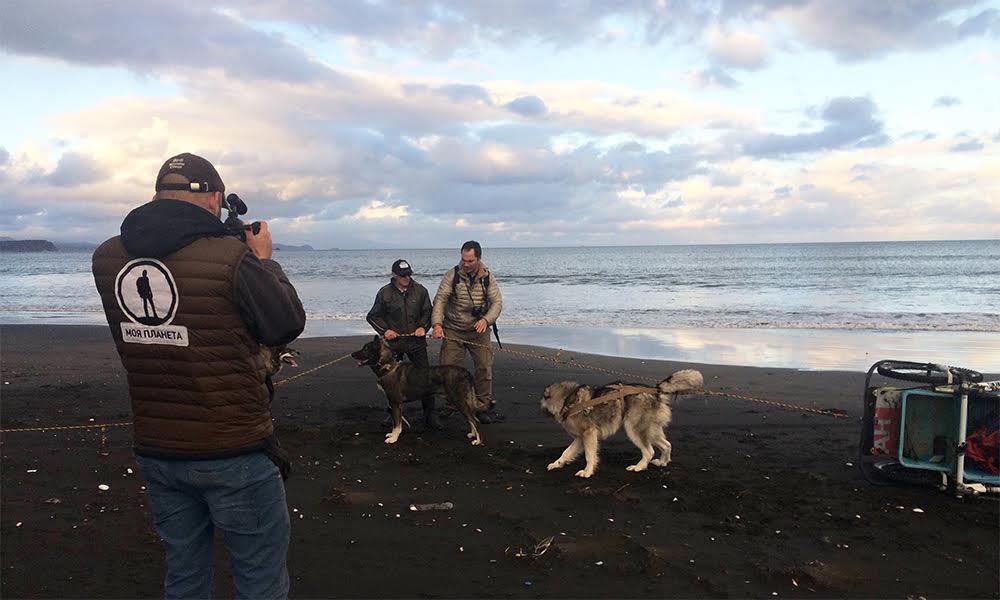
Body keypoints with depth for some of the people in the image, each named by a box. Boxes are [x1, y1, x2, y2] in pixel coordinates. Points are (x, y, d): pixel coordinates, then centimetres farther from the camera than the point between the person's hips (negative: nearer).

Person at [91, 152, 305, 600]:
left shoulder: (107, 259, -3)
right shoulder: (232, 258, -20)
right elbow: (287, 326, -7)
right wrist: (263, 260, 6)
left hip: (155, 452, 6)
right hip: (234, 453, -5)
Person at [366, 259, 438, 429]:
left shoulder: (420, 290, 1)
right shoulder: (385, 293, -3)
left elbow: (428, 311, 12)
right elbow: (373, 316, 6)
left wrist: (423, 327, -4)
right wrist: (384, 330, -7)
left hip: (416, 340, 0)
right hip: (394, 341, 0)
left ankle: (430, 414, 5)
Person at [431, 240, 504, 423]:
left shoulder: (488, 277, -3)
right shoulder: (452, 275, -9)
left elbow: (497, 302, -6)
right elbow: (440, 299, -13)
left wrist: (486, 320, -24)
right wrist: (437, 323, -27)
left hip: (479, 330, 2)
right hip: (453, 331, -1)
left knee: (485, 367, 2)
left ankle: (484, 406, 15)